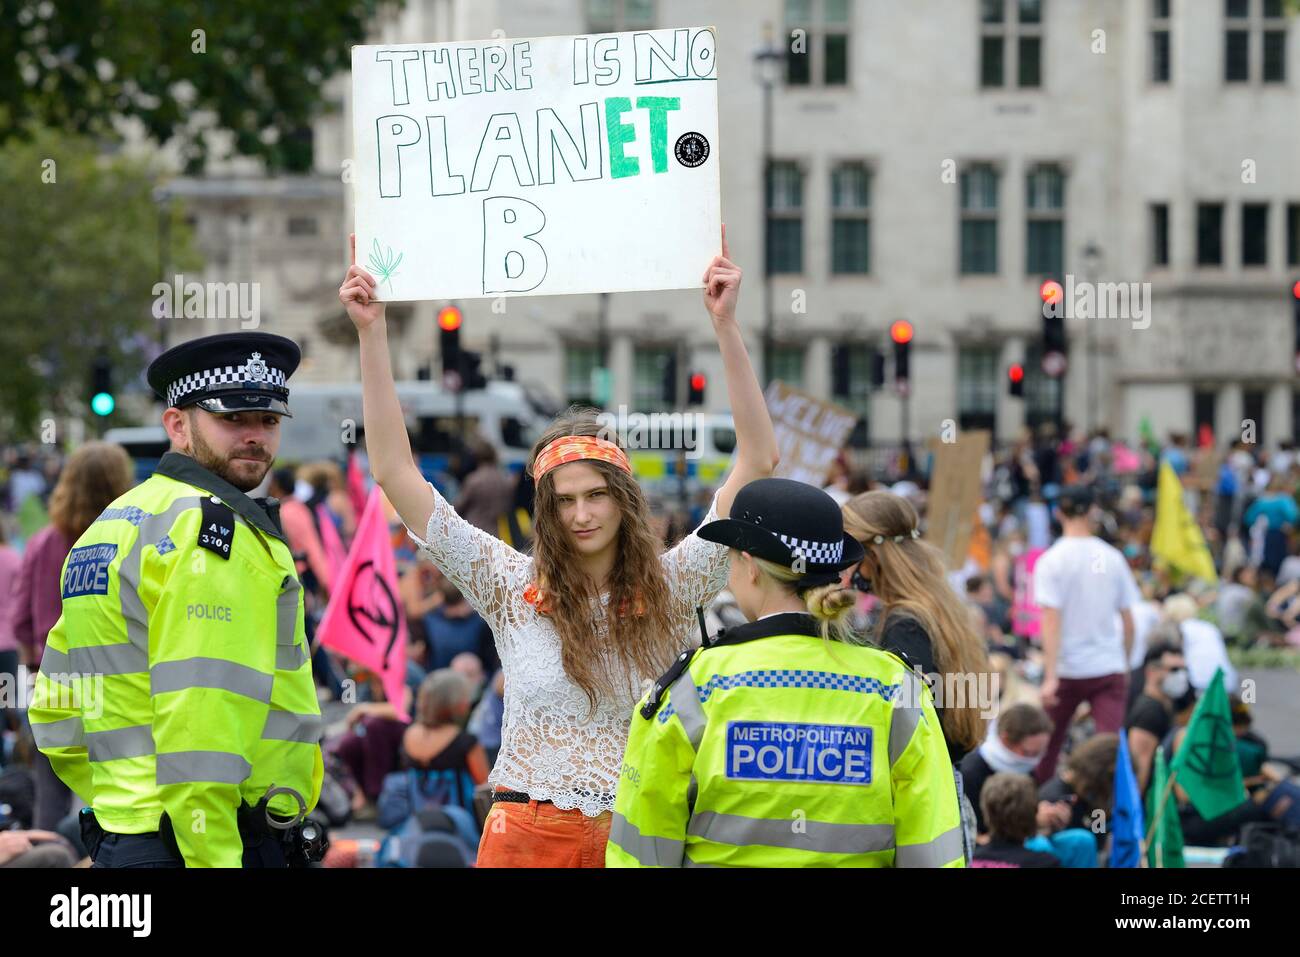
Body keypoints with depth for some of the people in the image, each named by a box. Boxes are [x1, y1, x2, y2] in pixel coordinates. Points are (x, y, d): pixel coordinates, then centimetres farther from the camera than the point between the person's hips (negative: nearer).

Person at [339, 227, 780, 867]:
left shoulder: (671, 589, 2)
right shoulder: (512, 589, 1)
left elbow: (757, 459, -1)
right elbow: (393, 471, 0)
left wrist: (725, 327, -8)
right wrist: (371, 334, -4)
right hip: (529, 835, 0)